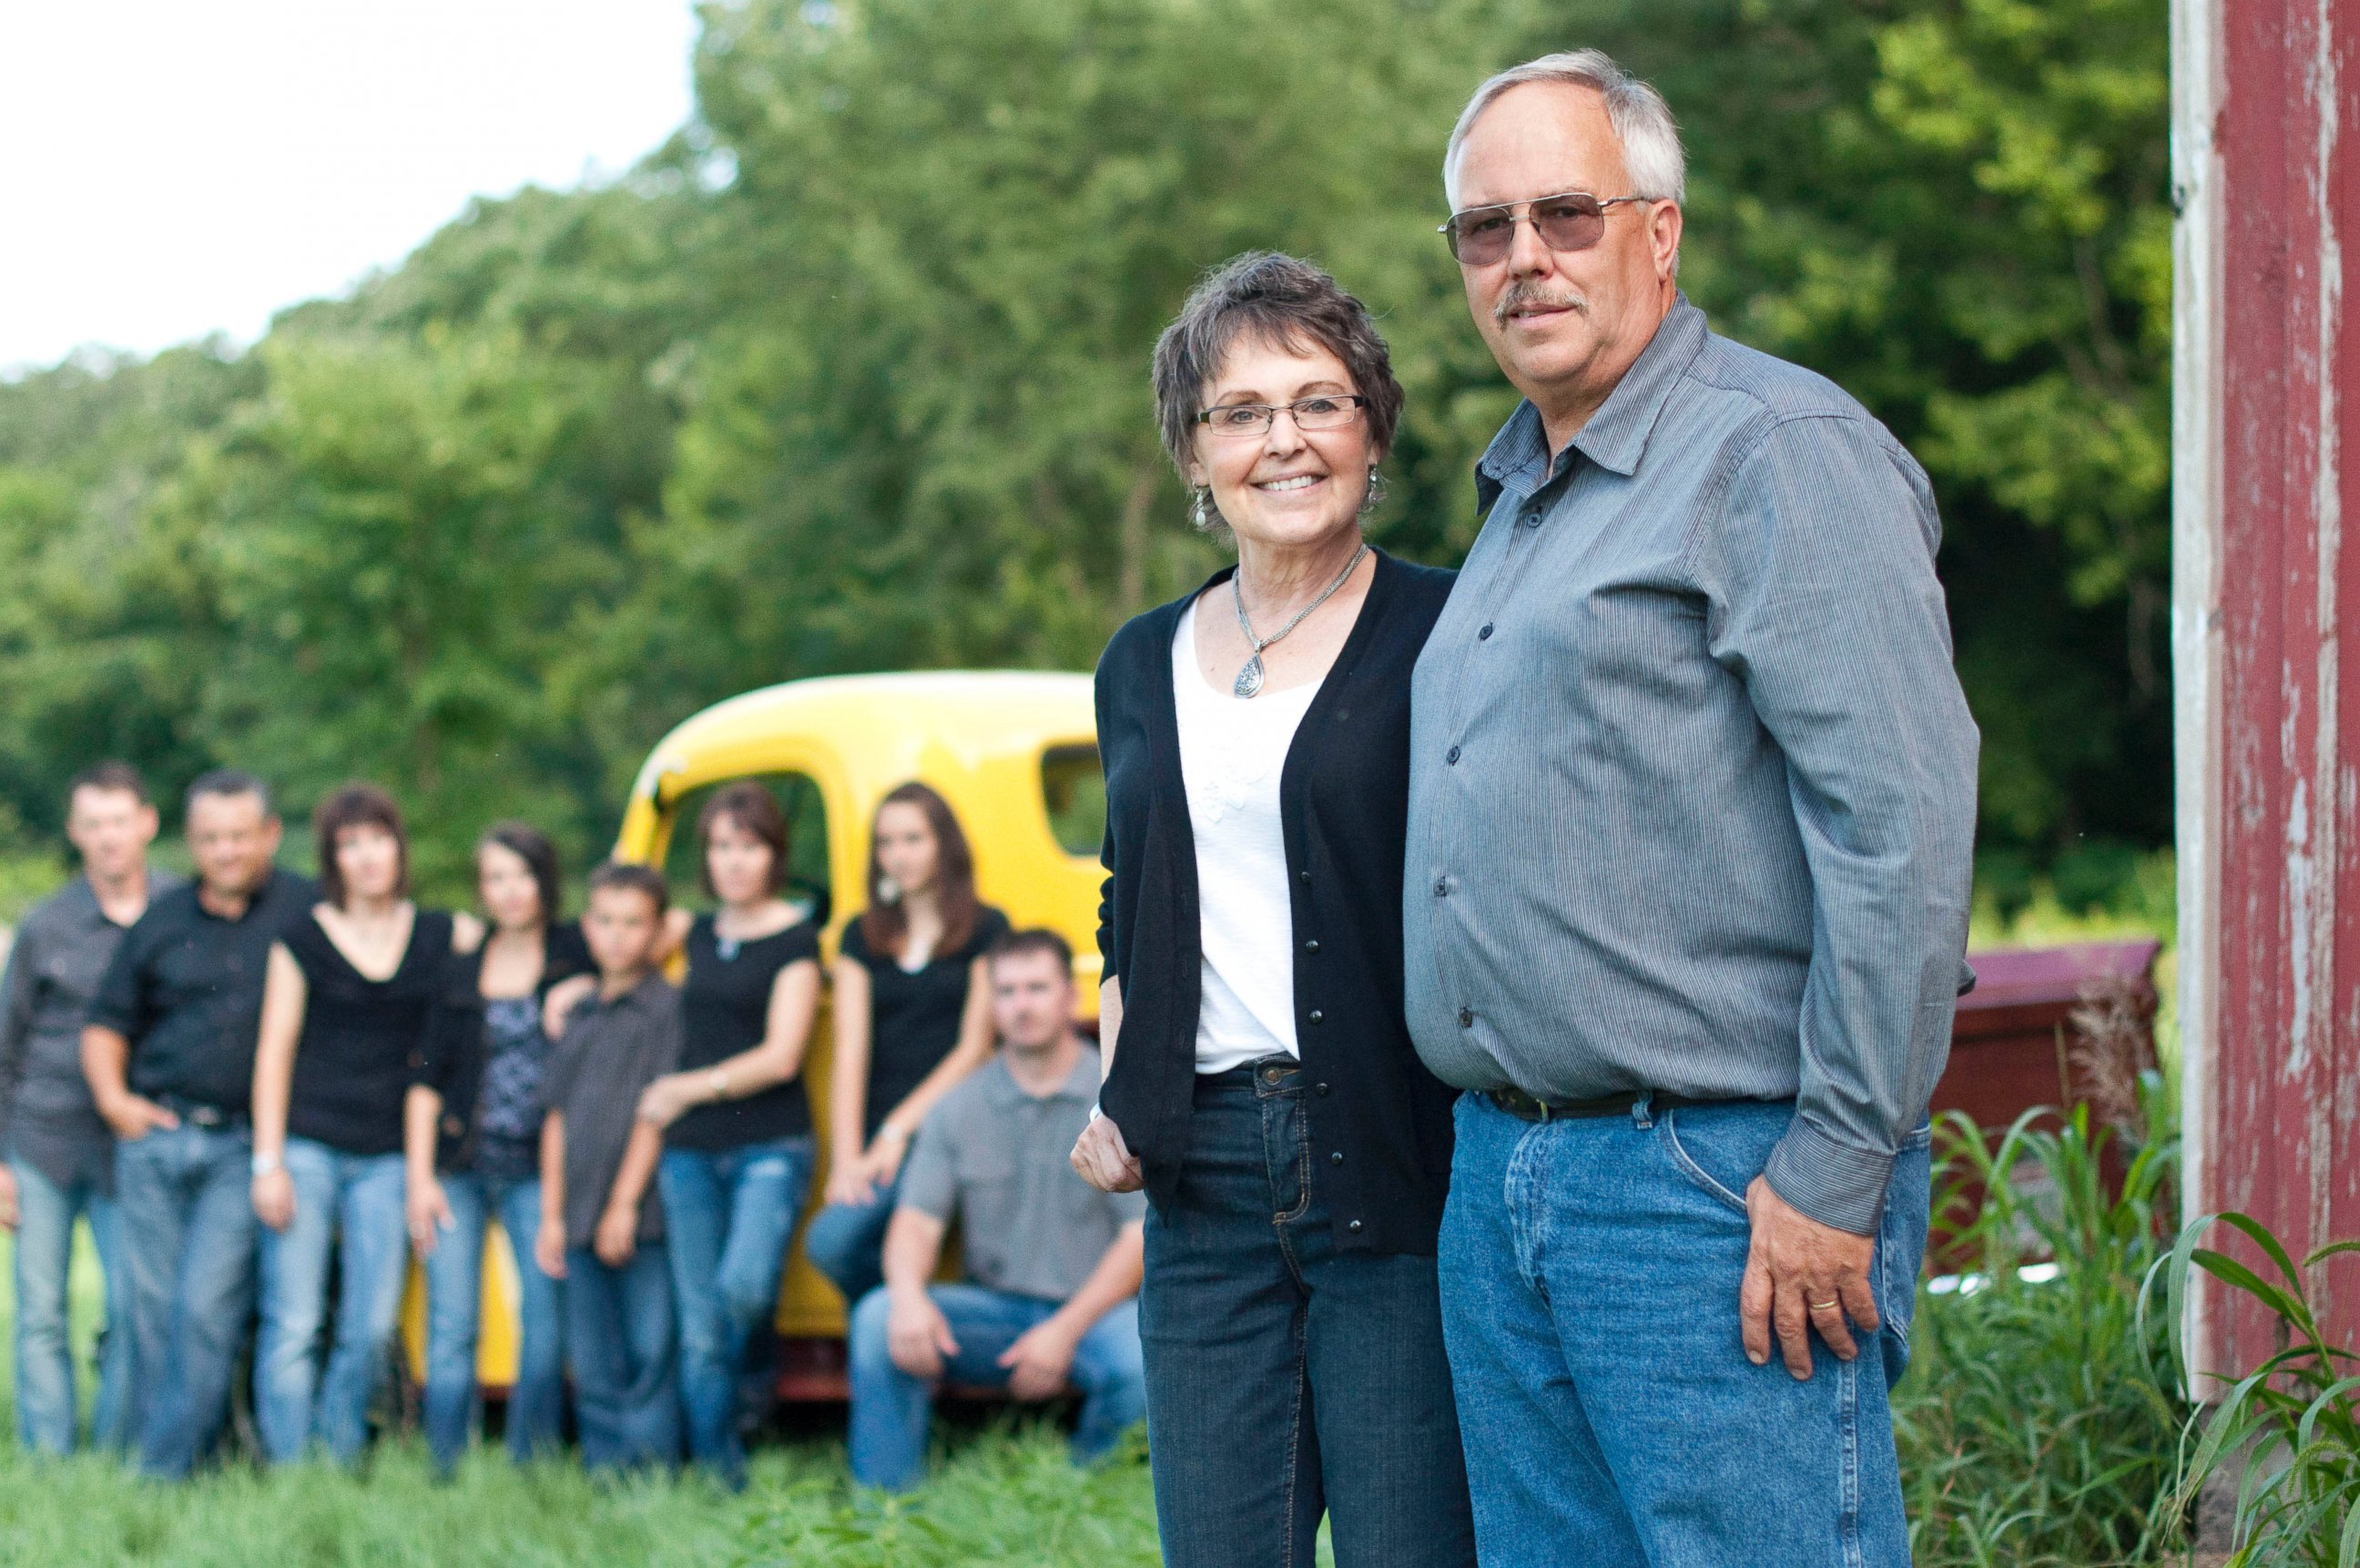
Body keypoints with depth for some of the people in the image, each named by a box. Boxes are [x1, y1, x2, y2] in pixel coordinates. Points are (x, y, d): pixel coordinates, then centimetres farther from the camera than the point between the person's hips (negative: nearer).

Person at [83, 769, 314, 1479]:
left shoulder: (309, 913, 5)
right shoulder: (161, 922, 13)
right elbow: (106, 1023, 20)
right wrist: (112, 1097, 2)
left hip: (244, 1147, -3)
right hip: (154, 1138, 3)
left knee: (207, 1306, -12)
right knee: (154, 1309, 3)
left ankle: (166, 1469, -8)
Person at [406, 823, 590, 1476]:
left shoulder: (576, 954, 3)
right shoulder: (461, 968, 8)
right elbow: (426, 1079, 8)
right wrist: (419, 1176, 0)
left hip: (537, 1172, -1)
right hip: (458, 1171, 1)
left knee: (545, 1324, -8)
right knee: (451, 1329, -3)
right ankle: (445, 1477, 1)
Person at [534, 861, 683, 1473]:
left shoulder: (667, 1008, -2)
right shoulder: (579, 1016, 17)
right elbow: (558, 1118, 16)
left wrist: (625, 1204, -12)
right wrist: (553, 1215, 10)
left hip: (643, 1221, -6)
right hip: (582, 1220, 6)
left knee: (650, 1357, -6)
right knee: (594, 1367, 8)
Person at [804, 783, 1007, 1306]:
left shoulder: (986, 930, 6)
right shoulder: (862, 937, 16)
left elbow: (974, 1048, -1)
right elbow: (850, 1051, 5)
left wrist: (898, 1131, -9)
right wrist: (846, 1158, -8)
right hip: (874, 1136, 4)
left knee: (834, 1236, -27)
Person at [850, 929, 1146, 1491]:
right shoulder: (959, 1108, 8)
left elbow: (1144, 1235, -8)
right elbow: (916, 1222, 3)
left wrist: (1065, 1330, -18)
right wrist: (909, 1296, -21)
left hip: (1095, 1309, -3)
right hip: (994, 1310, 3)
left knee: (1140, 1360, -36)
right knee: (878, 1319, -22)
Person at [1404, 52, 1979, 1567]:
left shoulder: (1780, 451, -9)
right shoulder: (1516, 498, 21)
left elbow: (1902, 826, -17)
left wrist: (1834, 1172, -19)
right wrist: (1502, 1155, 17)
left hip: (1716, 1178, -9)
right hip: (1500, 1181, 9)